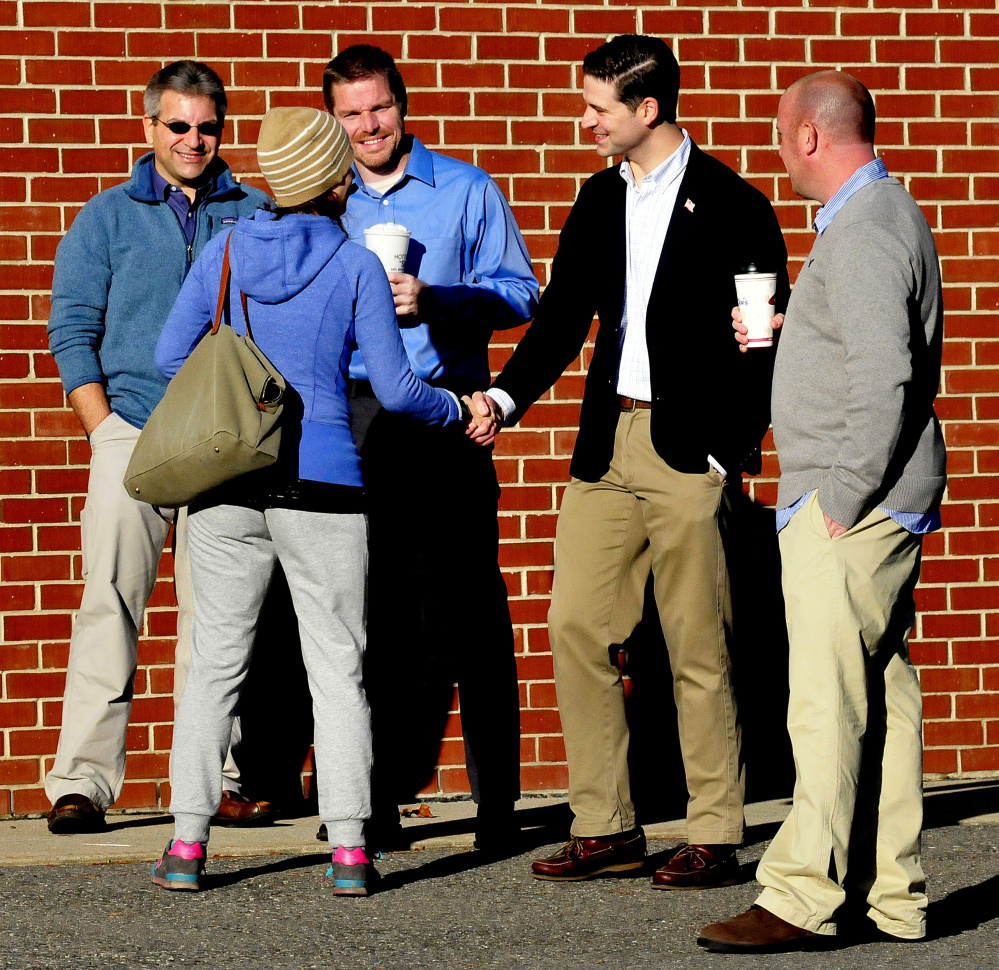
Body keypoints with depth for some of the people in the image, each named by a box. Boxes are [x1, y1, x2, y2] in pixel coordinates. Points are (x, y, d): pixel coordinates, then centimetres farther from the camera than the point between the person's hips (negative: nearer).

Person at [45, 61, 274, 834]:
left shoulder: (257, 216, 12)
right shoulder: (109, 217, 10)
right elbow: (72, 330, 6)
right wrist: (107, 434, -4)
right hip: (134, 431, -1)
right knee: (111, 605, -7)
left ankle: (219, 781, 7)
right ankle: (82, 781, -8)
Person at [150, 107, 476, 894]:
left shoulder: (227, 249, 3)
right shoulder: (356, 266, -3)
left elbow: (172, 356, 5)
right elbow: (395, 387, -3)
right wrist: (452, 408, 15)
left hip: (228, 477, 2)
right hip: (322, 480, -2)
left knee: (215, 661, 7)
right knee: (337, 665, 3)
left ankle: (188, 843, 1)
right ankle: (349, 848, -2)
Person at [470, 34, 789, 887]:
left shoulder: (731, 206, -5)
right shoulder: (601, 201, 13)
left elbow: (767, 337, -5)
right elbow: (564, 315, 13)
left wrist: (730, 452, -10)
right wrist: (505, 397, -2)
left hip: (689, 451, -6)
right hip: (607, 442, 6)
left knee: (698, 648, -2)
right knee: (577, 628, 3)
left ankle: (715, 839, 7)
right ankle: (605, 827, 12)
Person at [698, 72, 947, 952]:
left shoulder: (862, 233, -16)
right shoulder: (887, 215, 18)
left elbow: (883, 379, -24)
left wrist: (842, 500, -19)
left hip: (849, 510, -10)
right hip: (864, 507, 10)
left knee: (827, 701, -9)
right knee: (881, 699, 10)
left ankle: (803, 897, -8)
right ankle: (890, 897, 14)